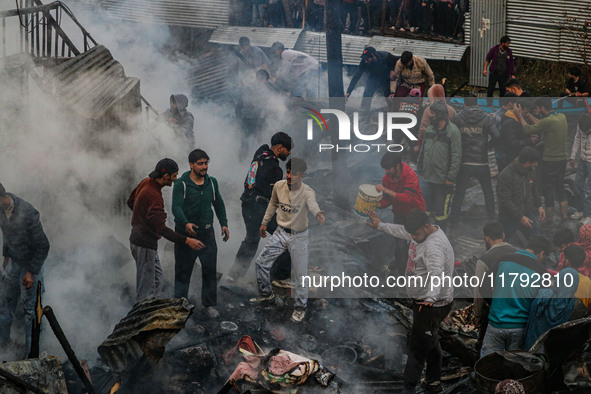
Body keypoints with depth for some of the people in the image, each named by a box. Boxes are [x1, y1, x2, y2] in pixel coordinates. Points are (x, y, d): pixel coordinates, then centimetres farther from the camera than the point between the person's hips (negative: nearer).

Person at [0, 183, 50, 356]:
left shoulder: (27, 214, -34)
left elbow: (43, 245, -23)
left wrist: (32, 272, -19)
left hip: (30, 264, -7)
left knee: (30, 308, 3)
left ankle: (31, 353, 15)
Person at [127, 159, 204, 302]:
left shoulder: (146, 183, 0)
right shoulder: (153, 196, -29)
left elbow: (130, 202, 18)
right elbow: (161, 228, -34)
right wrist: (187, 241, -36)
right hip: (144, 245, -10)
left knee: (157, 276, 23)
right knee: (146, 289, -2)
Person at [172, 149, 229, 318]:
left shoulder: (212, 182, 7)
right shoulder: (181, 184, -9)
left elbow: (218, 204, 19)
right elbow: (176, 207, -19)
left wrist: (224, 224, 12)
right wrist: (185, 223, -36)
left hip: (206, 233, 4)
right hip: (185, 233, -4)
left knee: (210, 270, 3)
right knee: (183, 271, 4)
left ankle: (209, 305, 14)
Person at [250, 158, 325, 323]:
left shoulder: (307, 192, -26)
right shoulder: (279, 186, -10)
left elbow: (312, 204, -50)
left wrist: (317, 213, -72)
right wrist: (264, 222, 16)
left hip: (298, 237, -5)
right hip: (280, 232, 5)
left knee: (300, 274, 0)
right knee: (262, 262, 12)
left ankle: (300, 307, 22)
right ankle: (266, 294, 36)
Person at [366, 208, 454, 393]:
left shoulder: (434, 246, -30)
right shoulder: (422, 232, 2)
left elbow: (436, 273, -45)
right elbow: (401, 231, 23)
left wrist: (431, 298, -59)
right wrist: (380, 225, 31)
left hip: (431, 304, -11)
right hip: (423, 300, 11)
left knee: (417, 347, -6)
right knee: (431, 341, 24)